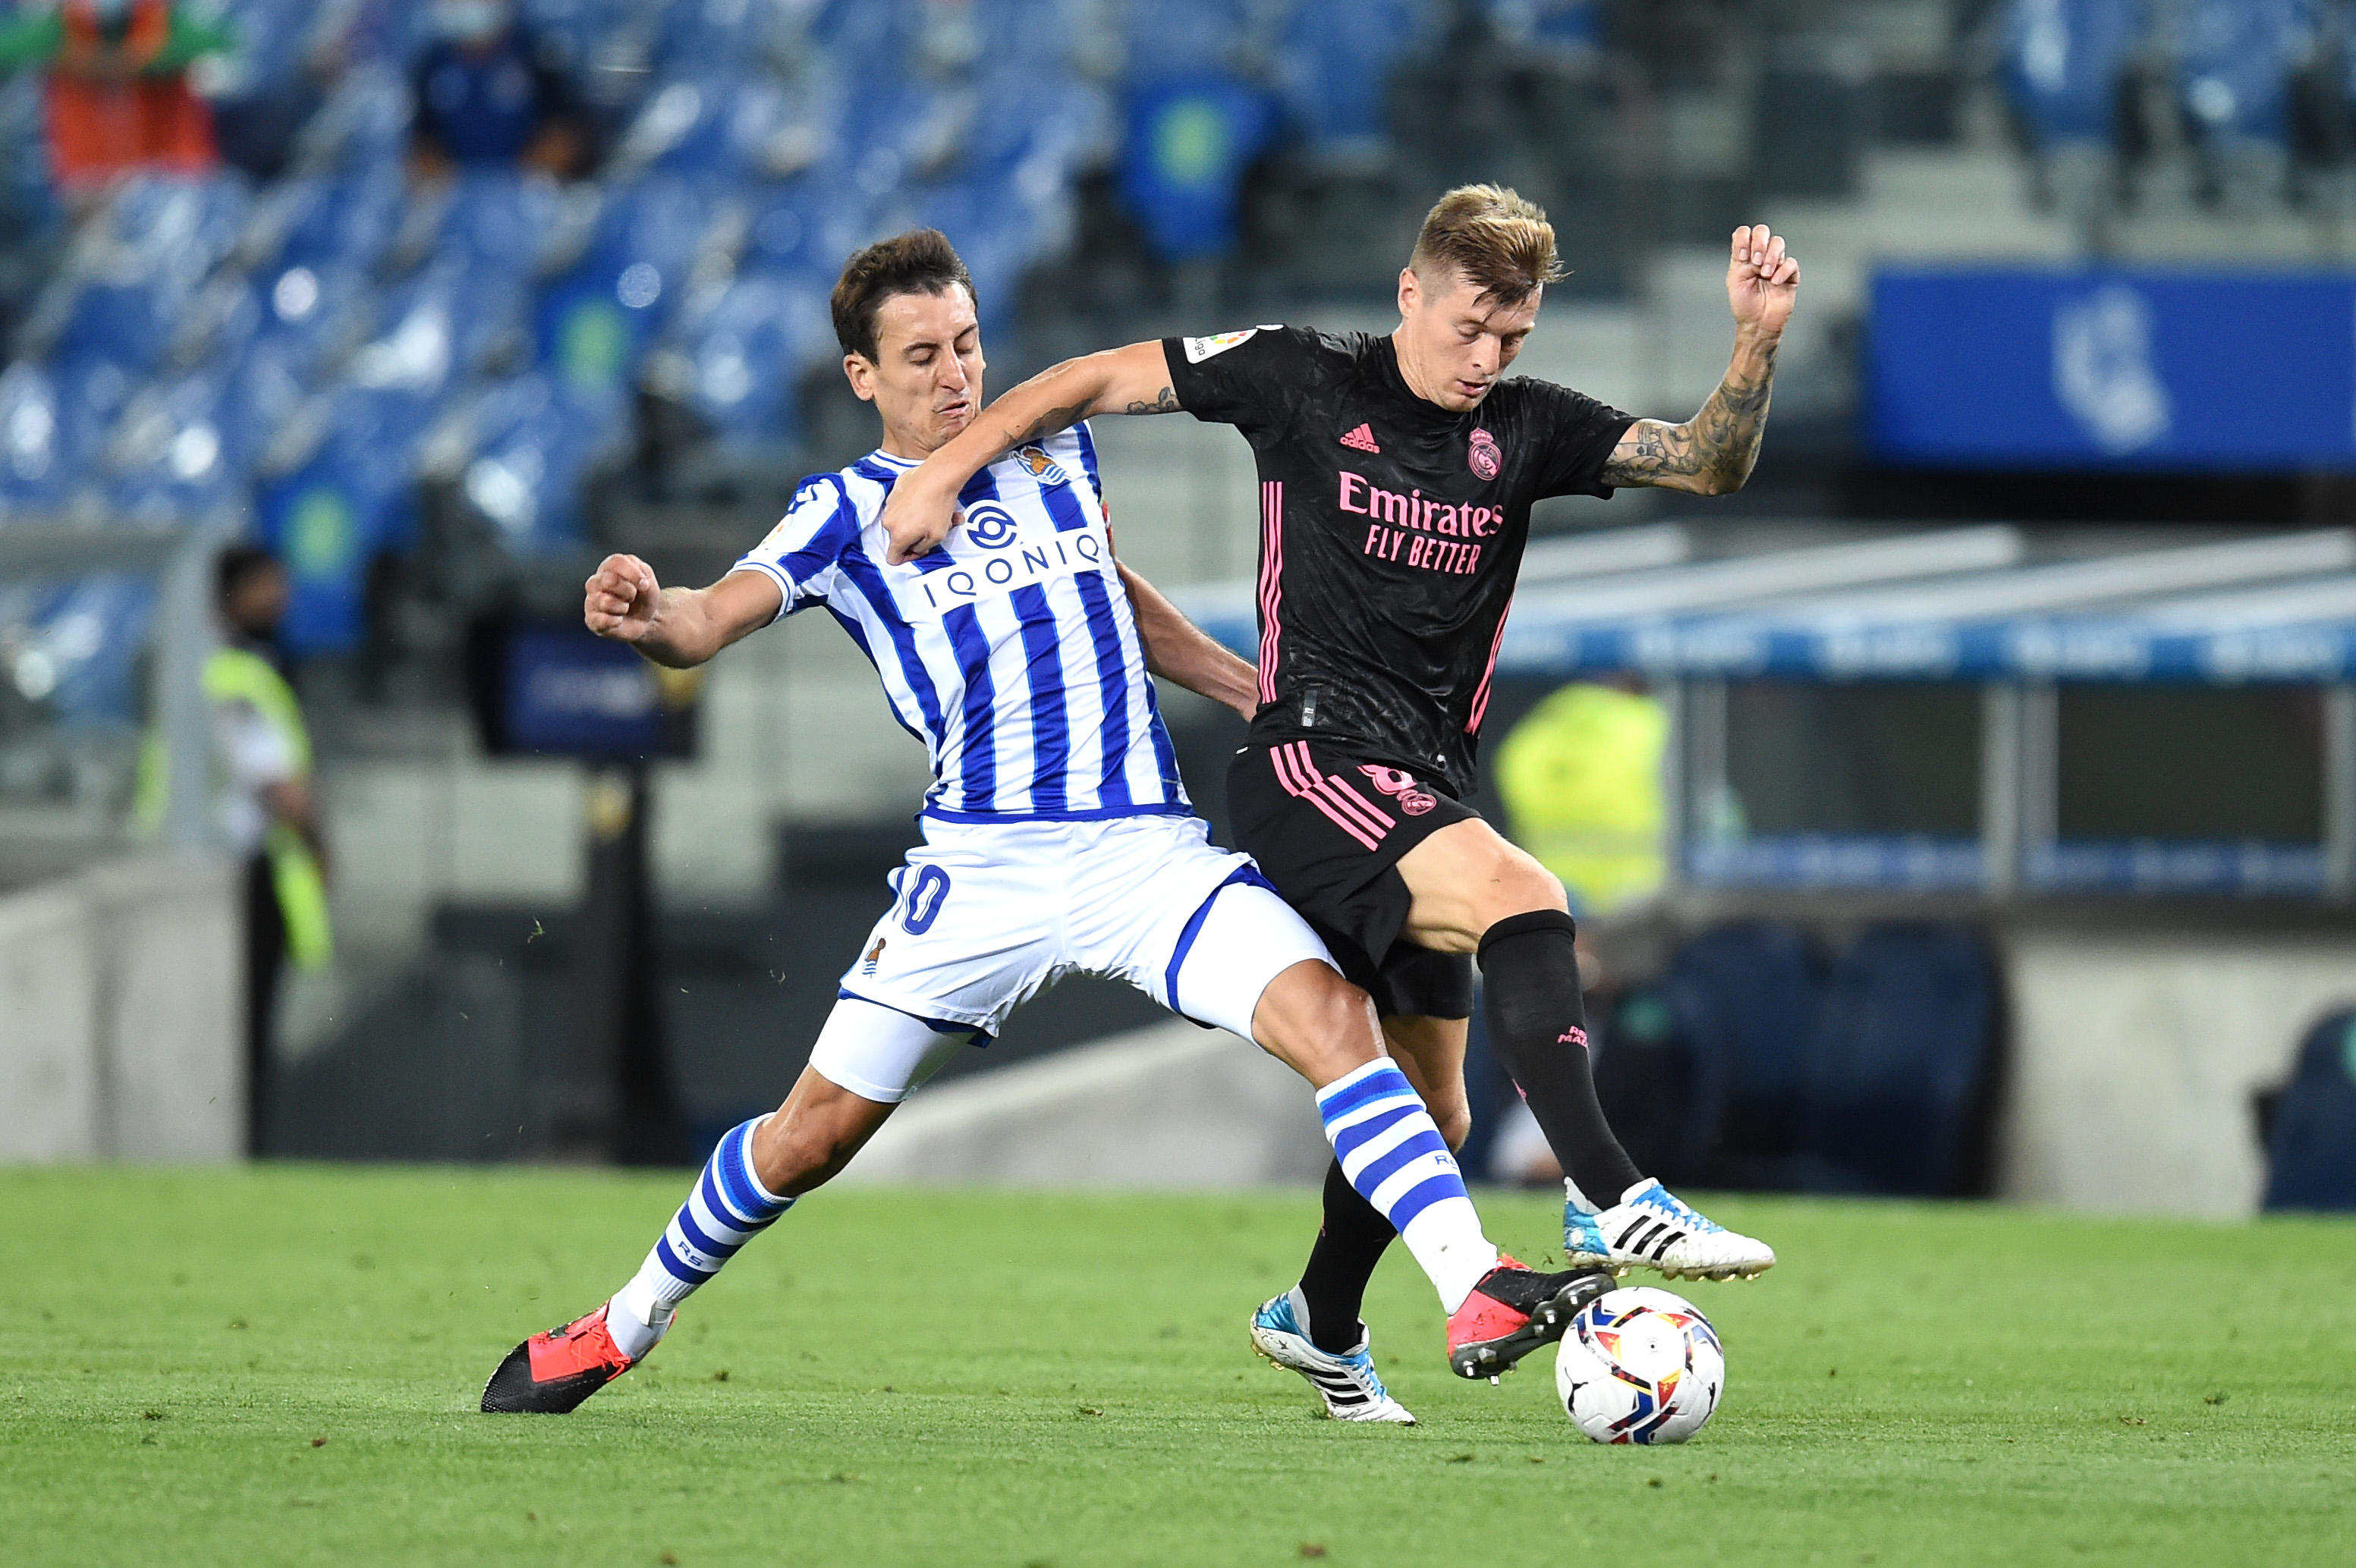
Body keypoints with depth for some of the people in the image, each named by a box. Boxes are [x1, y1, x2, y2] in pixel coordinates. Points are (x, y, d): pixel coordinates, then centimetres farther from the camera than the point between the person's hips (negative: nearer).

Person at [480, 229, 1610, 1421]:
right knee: (817, 1131, 0)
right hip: (983, 864, -2)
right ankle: (621, 1331, 23)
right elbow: (716, 618, -15)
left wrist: (1262, 700, 27)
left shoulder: (1055, 449, 14)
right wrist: (648, 618, -38)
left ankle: (1480, 1299, -26)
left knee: (1330, 1013, -20)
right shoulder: (847, 512, 2)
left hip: (1146, 848, 2)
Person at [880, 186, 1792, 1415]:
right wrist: (948, 466, -4)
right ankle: (1606, 1203, -37)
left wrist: (1757, 345, -12)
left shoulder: (1525, 428, 9)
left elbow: (1709, 464, 4)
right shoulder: (1303, 381, -1)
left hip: (1422, 793, 6)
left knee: (1429, 1110, 13)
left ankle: (1321, 1320, 36)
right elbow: (1099, 381, 4)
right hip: (1313, 760, -6)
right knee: (1521, 900, -31)